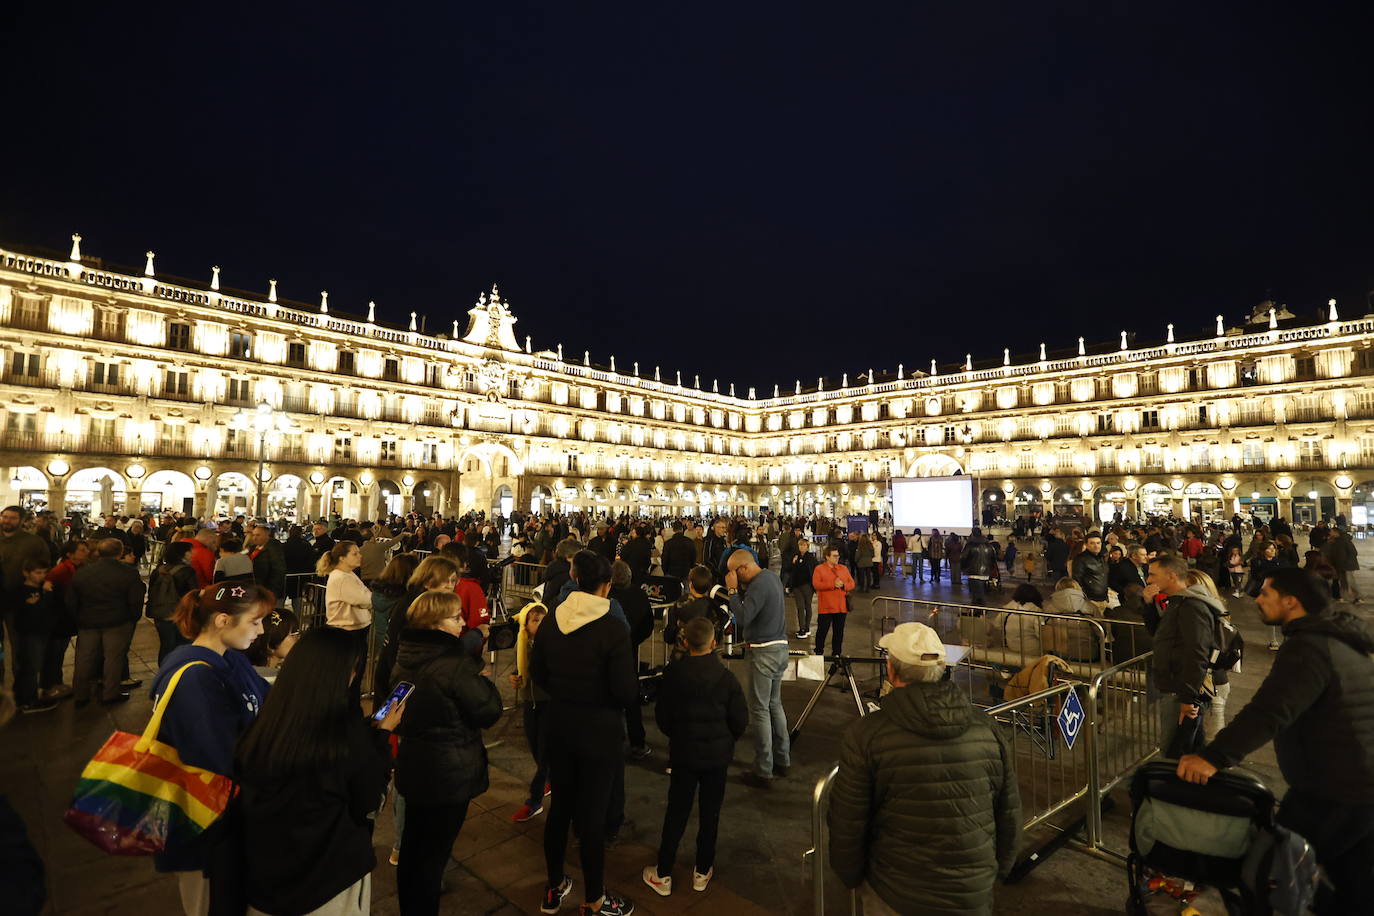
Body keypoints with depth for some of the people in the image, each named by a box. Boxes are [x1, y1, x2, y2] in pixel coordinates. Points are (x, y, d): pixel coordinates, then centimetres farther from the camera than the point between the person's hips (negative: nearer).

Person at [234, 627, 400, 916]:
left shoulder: (264, 721, -15)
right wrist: (382, 734, -1)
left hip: (264, 871, 4)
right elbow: (369, 800, -10)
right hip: (332, 874, -3)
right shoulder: (346, 728, -26)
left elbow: (244, 798, 2)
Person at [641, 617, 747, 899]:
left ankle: (663, 874, 20)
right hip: (717, 755, 0)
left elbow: (661, 716, -4)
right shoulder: (726, 677, -14)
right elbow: (740, 720, -8)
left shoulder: (673, 673, -13)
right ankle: (702, 871, 27)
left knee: (676, 812, 11)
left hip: (683, 752, 0)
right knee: (710, 813, 14)